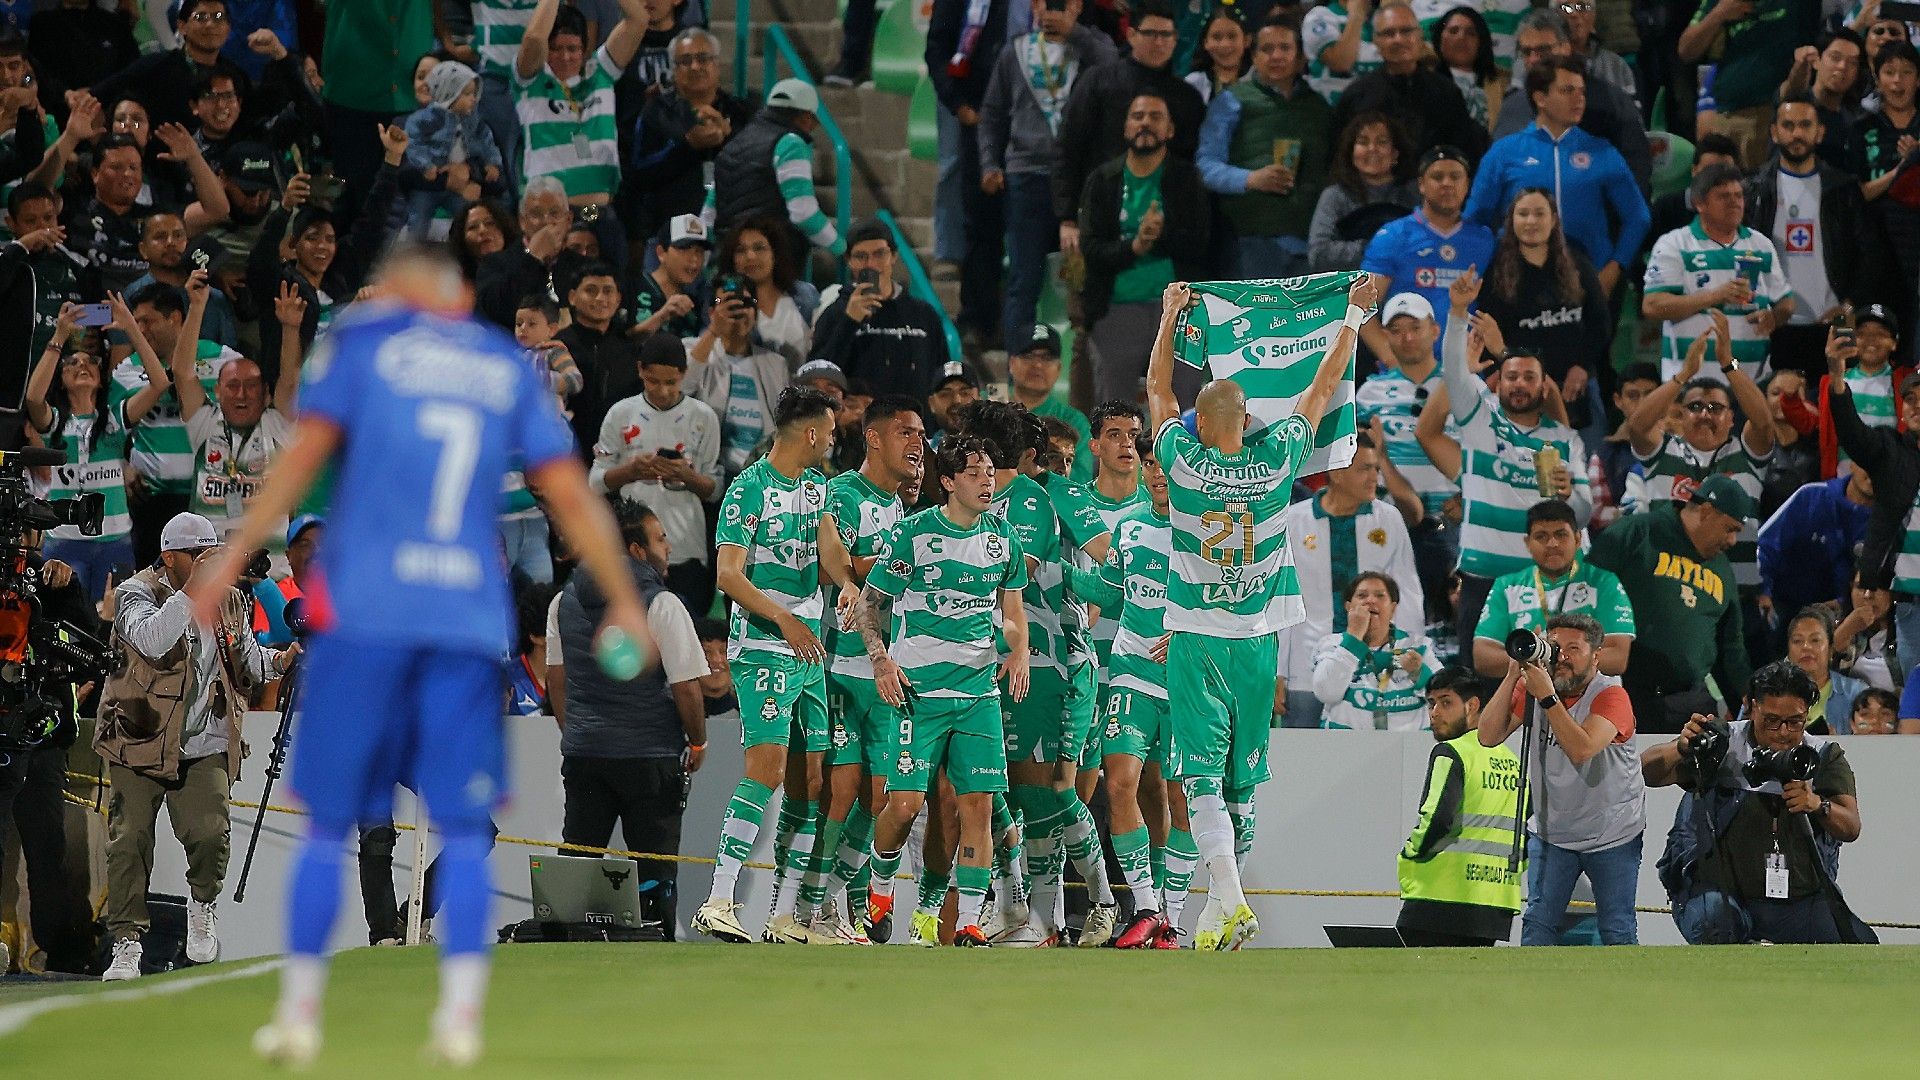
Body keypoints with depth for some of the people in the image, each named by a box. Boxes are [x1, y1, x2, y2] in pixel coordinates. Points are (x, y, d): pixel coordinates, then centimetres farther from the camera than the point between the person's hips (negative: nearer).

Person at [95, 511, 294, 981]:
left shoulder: (229, 602, 10)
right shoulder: (136, 594, -6)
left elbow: (245, 660, 23)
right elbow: (152, 642, -26)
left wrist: (277, 661, 2)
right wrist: (192, 590, -27)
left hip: (205, 747, 2)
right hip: (141, 742, -2)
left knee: (209, 832, -16)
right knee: (130, 841, -4)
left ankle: (204, 902, 15)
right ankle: (126, 944, 7)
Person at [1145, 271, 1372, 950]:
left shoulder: (1185, 464, -9)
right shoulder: (1276, 462, -4)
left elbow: (1157, 388, 8)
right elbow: (1323, 388, 9)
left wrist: (1171, 315, 21)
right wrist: (1355, 315, 21)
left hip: (1196, 639, -3)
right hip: (1258, 639, 3)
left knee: (1202, 776, -9)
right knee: (1243, 777, 11)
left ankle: (1230, 903, -25)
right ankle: (1221, 904, 17)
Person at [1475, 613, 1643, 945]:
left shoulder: (1610, 696, -18)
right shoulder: (1531, 687, -5)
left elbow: (1581, 749, -34)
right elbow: (1489, 736, -14)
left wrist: (1547, 696, -33)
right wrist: (1513, 676, -20)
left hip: (1611, 834, -3)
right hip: (1551, 831, 3)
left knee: (1617, 931, 2)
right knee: (1538, 923, -5)